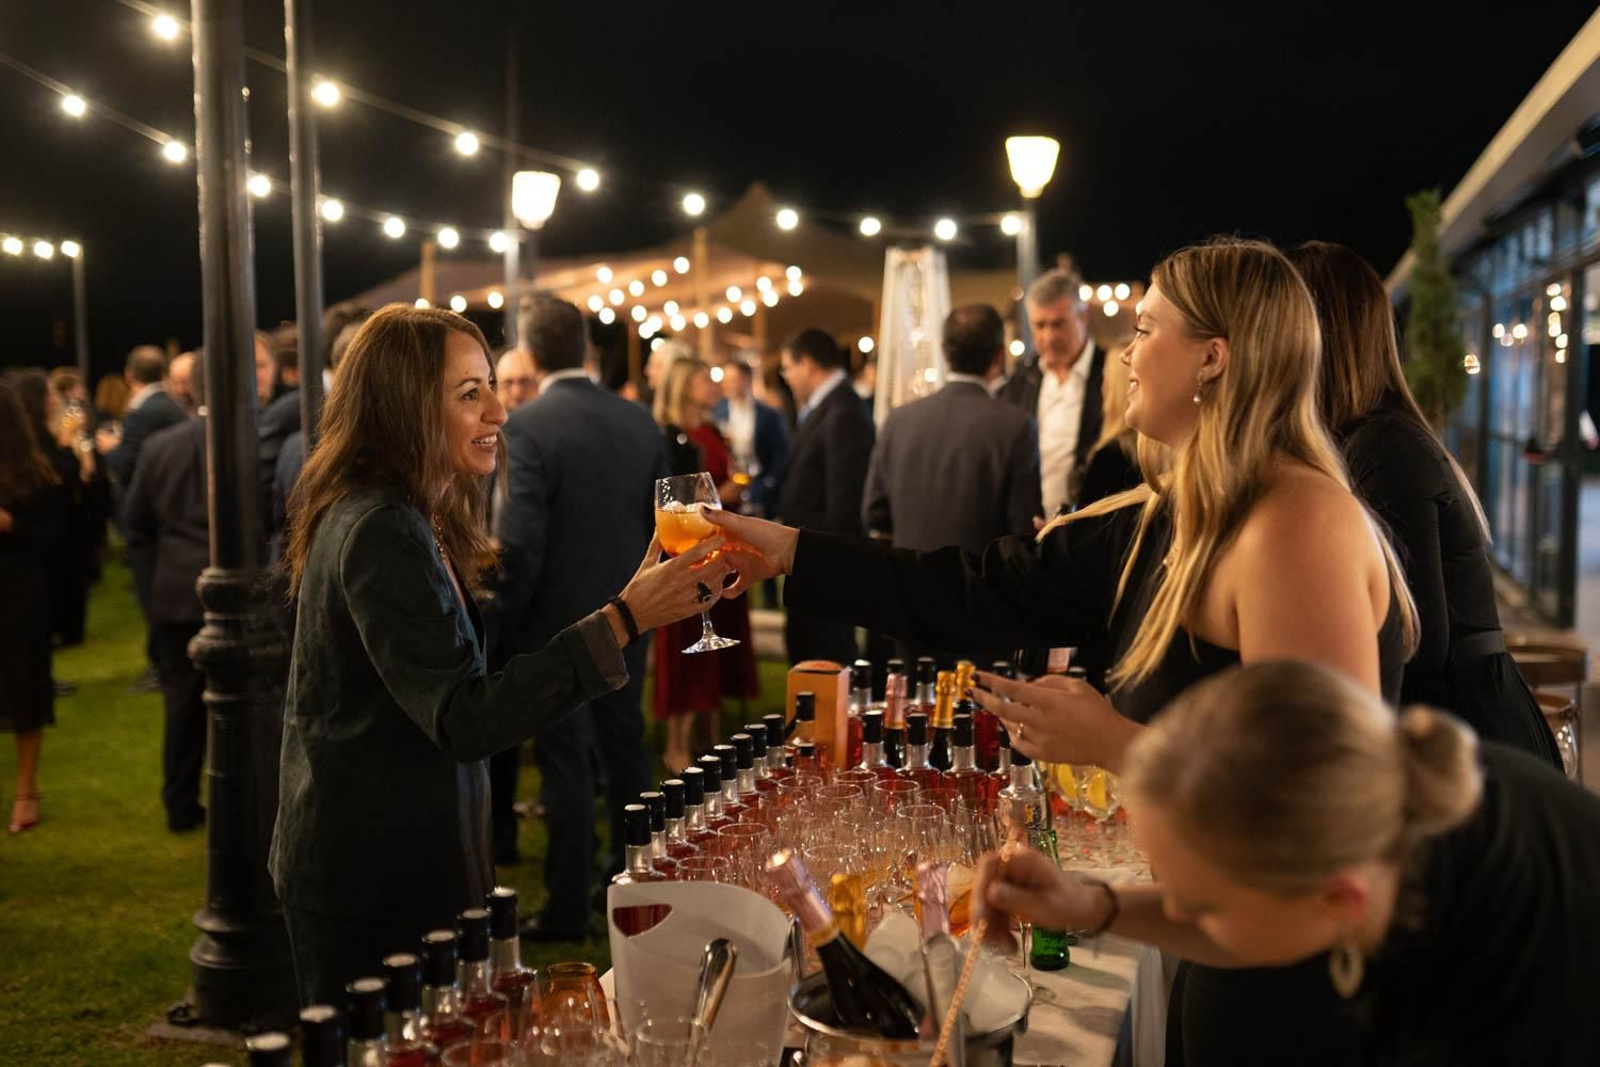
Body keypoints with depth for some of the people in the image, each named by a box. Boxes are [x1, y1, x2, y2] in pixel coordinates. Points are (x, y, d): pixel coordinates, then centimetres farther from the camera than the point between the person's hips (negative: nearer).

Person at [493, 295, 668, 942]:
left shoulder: (527, 426, -17)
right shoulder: (639, 422, 0)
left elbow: (519, 543, -20)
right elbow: (661, 524, 5)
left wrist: (504, 622, -6)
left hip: (555, 622, -5)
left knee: (566, 761, 3)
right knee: (624, 747, 17)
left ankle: (569, 907, 13)